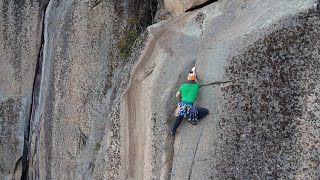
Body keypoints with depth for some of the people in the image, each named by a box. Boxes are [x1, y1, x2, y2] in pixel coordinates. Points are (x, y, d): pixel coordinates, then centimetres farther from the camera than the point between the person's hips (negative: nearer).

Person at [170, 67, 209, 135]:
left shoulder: (183, 86, 8)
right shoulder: (196, 85, 4)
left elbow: (177, 96, 19)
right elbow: (195, 79, 27)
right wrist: (193, 71, 44)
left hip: (182, 106, 5)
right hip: (189, 107, -5)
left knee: (180, 117, 33)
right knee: (206, 111, 5)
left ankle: (173, 130, 28)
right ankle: (193, 119, 1)